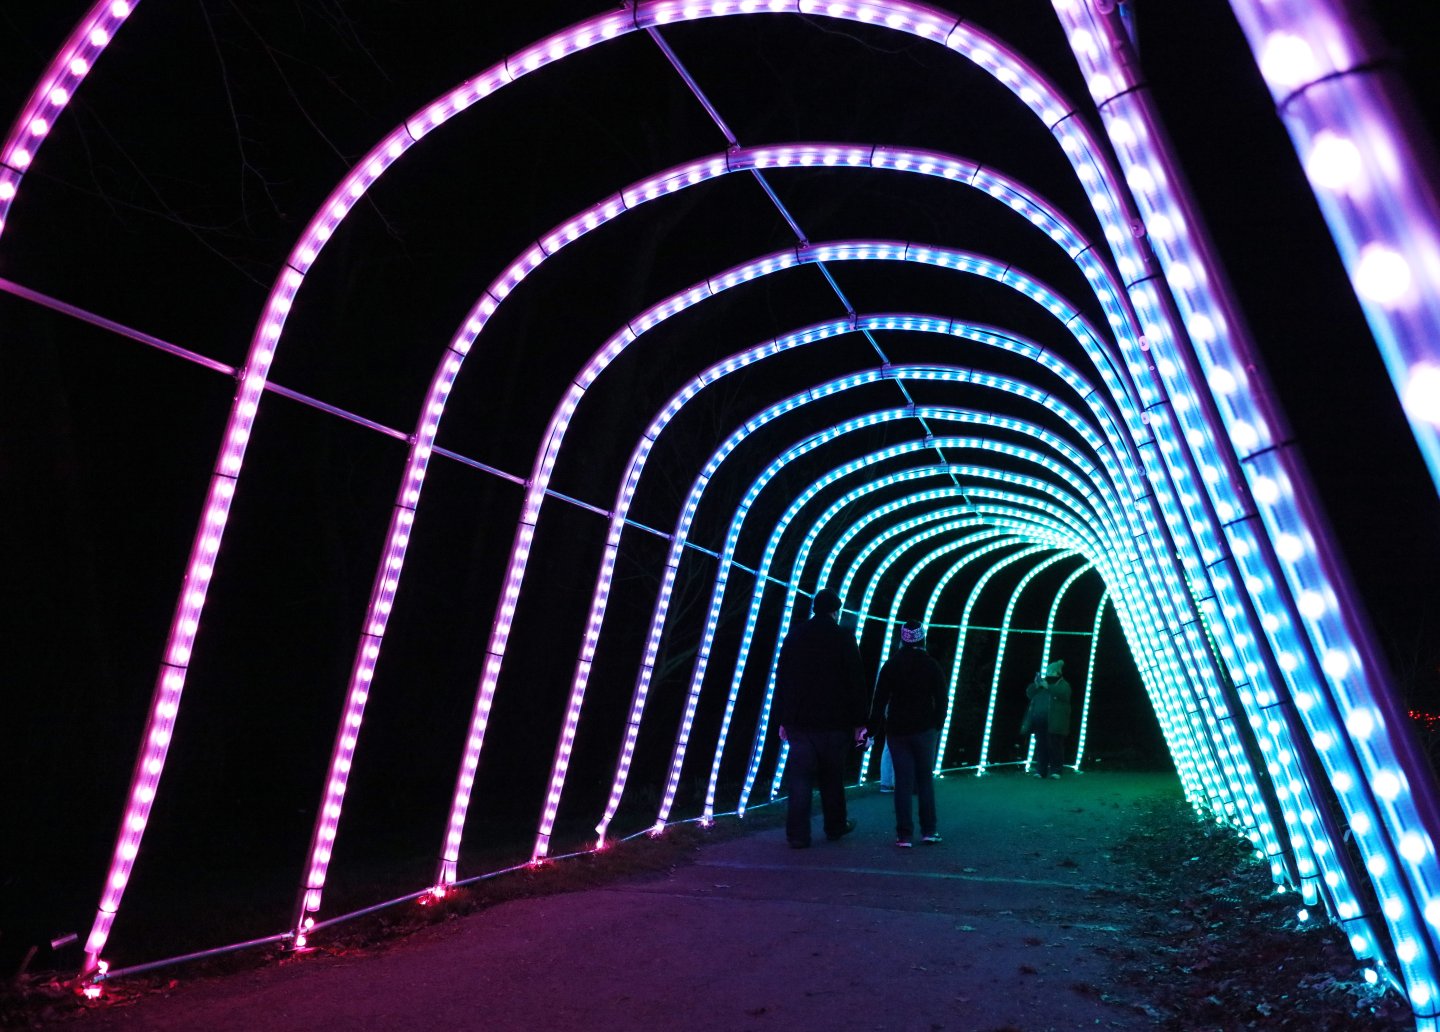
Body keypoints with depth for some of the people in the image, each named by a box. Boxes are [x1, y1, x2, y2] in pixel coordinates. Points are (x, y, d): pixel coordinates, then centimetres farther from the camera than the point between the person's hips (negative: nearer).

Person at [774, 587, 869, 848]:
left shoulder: (794, 636, 6)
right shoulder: (843, 637, -4)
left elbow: (781, 680, 7)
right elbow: (856, 681, -6)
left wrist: (782, 720, 12)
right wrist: (858, 722, -1)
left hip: (798, 721, 2)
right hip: (834, 722, -2)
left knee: (799, 778, 1)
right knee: (832, 778, 13)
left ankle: (797, 834, -3)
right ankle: (835, 827, 27)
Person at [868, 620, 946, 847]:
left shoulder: (891, 665, 1)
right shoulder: (931, 665, -1)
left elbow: (880, 699, -1)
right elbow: (941, 700, -1)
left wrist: (874, 725, 2)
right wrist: (938, 725, 7)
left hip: (897, 730, 0)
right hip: (924, 730, 0)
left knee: (903, 781, 2)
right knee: (925, 779, 10)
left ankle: (904, 834, -2)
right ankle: (929, 830, 8)